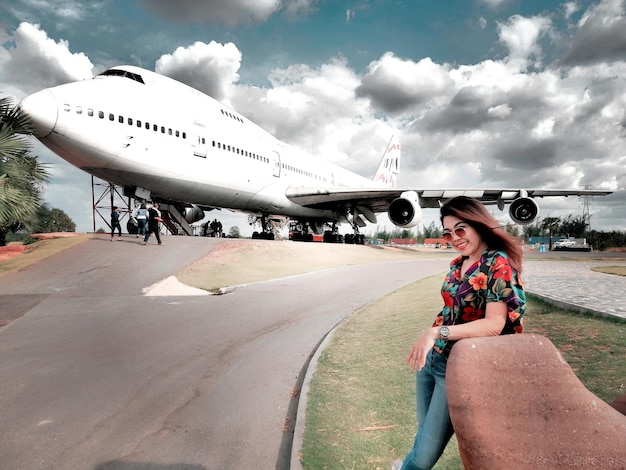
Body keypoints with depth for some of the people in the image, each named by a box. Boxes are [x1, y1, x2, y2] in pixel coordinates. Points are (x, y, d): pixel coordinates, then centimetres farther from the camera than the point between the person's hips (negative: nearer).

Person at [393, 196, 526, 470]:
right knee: (425, 433, 20)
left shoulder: (499, 264, -16)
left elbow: (494, 324, -25)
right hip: (431, 357, 6)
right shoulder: (458, 263, 6)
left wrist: (437, 332, -31)